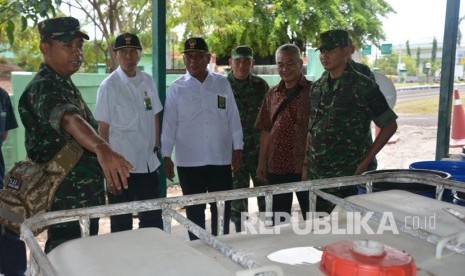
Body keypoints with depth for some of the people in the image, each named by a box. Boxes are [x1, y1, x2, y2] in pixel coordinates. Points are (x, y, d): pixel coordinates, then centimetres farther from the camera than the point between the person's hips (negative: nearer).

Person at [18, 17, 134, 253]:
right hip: (66, 204, -9)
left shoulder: (64, 85, 12)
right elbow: (68, 119, -41)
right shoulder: (43, 87, -19)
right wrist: (102, 149, -58)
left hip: (85, 198, 9)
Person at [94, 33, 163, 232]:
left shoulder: (147, 81, 5)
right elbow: (103, 128, -8)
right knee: (121, 223, 10)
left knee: (153, 219, 14)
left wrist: (155, 147, 9)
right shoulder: (109, 86, -9)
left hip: (148, 164, 5)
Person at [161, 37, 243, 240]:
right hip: (189, 162, -1)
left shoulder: (222, 84, 5)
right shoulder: (177, 88, 2)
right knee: (194, 212, 10)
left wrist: (237, 149, 4)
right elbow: (169, 124, 2)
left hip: (221, 160, 1)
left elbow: (233, 118, 7)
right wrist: (166, 156, 0)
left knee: (222, 211, 8)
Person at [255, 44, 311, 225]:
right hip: (276, 166, 4)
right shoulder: (272, 94, 9)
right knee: (279, 219, 15)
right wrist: (261, 162, 8)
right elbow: (266, 130, 11)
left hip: (305, 167, -4)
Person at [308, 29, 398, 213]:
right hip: (316, 174, 6)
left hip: (350, 177, -6)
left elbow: (390, 126, -7)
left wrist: (365, 162, -10)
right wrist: (308, 160, 10)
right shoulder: (317, 87, 9)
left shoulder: (362, 86, -10)